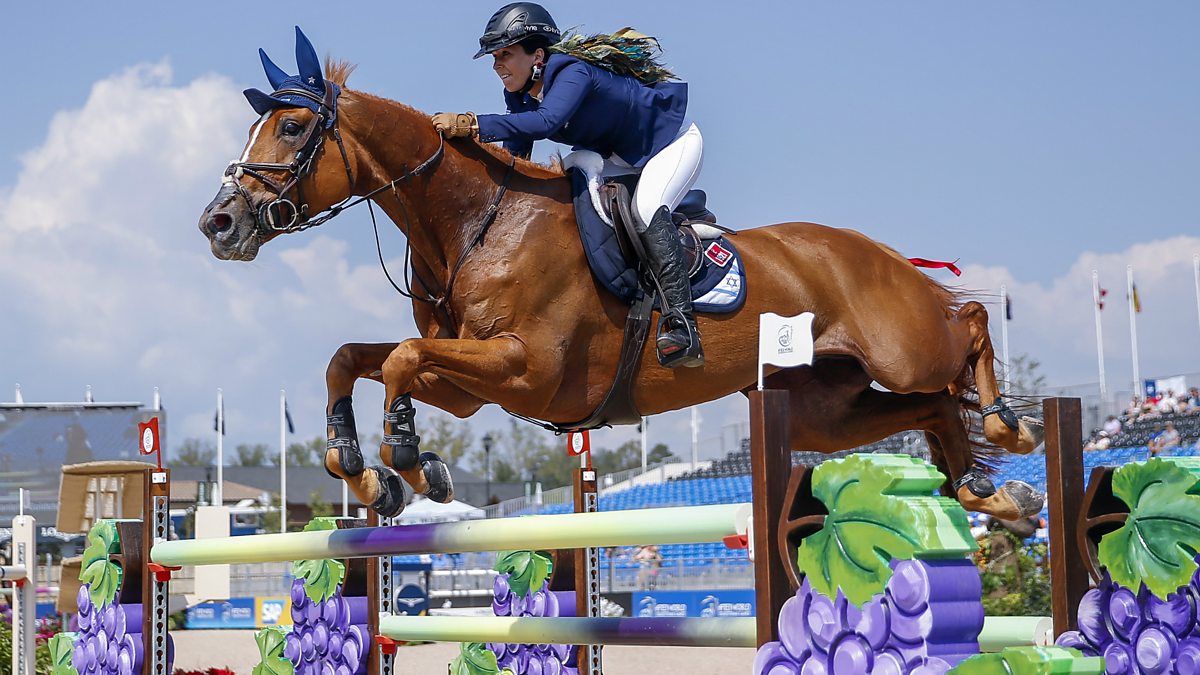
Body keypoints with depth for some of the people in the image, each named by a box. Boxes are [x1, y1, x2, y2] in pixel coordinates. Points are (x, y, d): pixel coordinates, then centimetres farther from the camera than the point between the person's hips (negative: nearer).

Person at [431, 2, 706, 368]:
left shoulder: (573, 72, -35)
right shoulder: (520, 94, -8)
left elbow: (547, 121, -55)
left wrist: (471, 125, -59)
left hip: (672, 142, -9)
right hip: (619, 156, 9)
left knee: (645, 209, -32)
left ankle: (681, 322, -39)